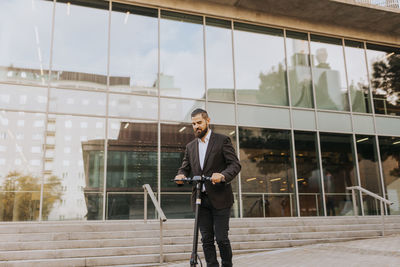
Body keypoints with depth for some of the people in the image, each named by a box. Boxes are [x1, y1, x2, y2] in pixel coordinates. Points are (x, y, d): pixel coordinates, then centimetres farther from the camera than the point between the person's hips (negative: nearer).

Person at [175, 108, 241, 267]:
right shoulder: (190, 147, 16)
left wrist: (222, 175, -27)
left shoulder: (222, 140, 1)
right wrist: (180, 175, -11)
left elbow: (235, 164, -6)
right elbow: (185, 167, 14)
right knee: (206, 239, 6)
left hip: (219, 198, -4)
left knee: (221, 238, -1)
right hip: (200, 199, 4)